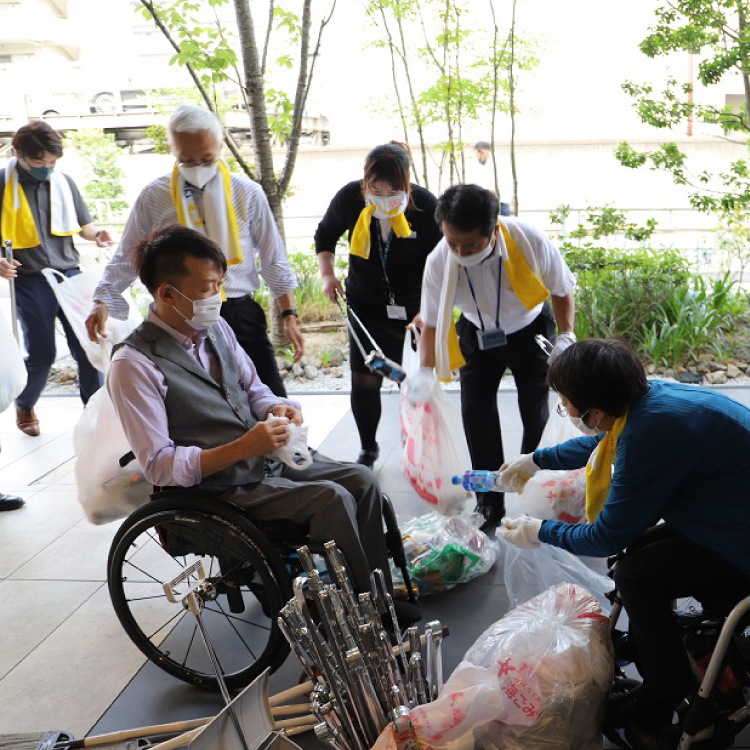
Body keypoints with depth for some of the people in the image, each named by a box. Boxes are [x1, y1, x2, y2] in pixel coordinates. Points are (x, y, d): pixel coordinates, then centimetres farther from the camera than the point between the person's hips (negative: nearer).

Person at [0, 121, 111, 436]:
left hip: (70, 274, 3)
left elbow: (82, 223, 18)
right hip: (30, 281, -3)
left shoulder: (63, 182, 10)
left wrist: (95, 233, -5)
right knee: (41, 354, 2)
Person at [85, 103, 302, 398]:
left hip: (240, 316, 1)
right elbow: (127, 257, 7)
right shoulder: (154, 197, 4)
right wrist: (103, 302, -7)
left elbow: (273, 260, 8)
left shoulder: (247, 193, 4)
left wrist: (289, 314, 4)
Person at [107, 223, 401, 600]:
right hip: (219, 488, -7)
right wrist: (243, 448, -27)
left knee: (362, 480, -8)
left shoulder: (216, 328, 5)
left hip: (267, 456, 7)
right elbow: (159, 466, -19)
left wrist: (277, 408, -7)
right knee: (331, 498, -23)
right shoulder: (133, 365, -17)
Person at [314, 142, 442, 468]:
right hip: (365, 308, 2)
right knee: (364, 380, 1)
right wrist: (327, 274, -6)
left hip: (414, 309, -1)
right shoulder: (349, 198, -14)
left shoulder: (425, 204, -19)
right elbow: (325, 235, 8)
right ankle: (368, 450, 24)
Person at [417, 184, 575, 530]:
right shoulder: (439, 261, -28)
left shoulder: (529, 242, -32)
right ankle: (490, 506, 9)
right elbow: (431, 322, -15)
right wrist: (426, 372, -22)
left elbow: (562, 290, -13)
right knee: (476, 413, -5)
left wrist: (566, 337, -21)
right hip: (478, 336, 1)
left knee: (536, 415, -2)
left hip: (530, 331, -1)